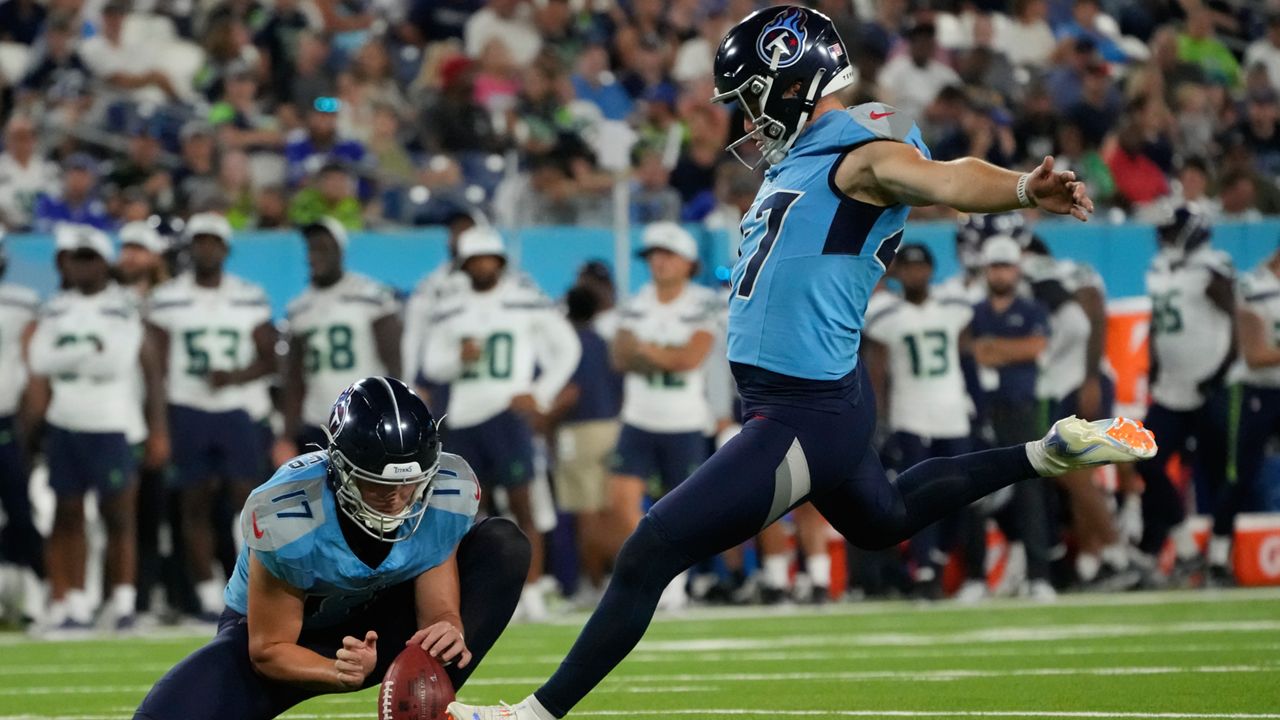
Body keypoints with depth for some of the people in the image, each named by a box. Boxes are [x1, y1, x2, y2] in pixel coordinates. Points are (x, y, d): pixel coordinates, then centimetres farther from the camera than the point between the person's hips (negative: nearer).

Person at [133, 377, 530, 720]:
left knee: (505, 545, -18)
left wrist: (447, 632, -41)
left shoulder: (447, 494, -24)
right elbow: (269, 650, -23)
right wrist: (342, 673, -43)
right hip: (280, 632, -3)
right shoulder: (285, 518, -34)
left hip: (373, 625, 4)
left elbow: (439, 610, -16)